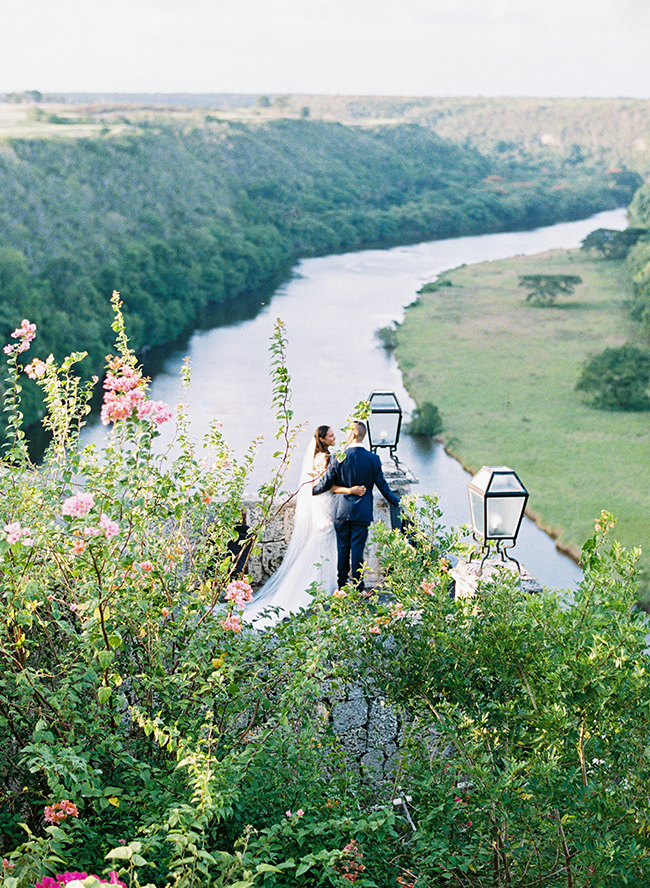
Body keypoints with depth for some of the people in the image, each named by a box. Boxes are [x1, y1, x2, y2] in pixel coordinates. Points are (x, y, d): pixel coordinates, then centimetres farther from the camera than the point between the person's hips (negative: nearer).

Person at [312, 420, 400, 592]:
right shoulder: (373, 459, -6)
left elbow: (326, 483, -4)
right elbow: (382, 486, 1)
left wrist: (313, 490, 17)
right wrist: (397, 502, 16)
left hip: (342, 510, 0)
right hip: (362, 512, 0)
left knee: (342, 549, 11)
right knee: (357, 549, 5)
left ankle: (342, 586, 20)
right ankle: (357, 587, 9)